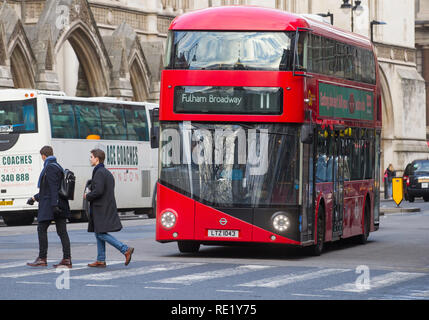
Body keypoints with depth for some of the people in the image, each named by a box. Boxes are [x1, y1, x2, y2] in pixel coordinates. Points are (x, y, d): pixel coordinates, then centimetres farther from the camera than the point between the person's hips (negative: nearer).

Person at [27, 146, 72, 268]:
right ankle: (67, 259, -1)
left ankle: (42, 259, 1)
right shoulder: (58, 167, 19)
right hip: (60, 206, 9)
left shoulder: (50, 167, -11)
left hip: (49, 205, -9)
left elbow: (53, 188, -20)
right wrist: (35, 198, 31)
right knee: (62, 231, 3)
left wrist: (54, 205, -25)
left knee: (41, 229, 0)